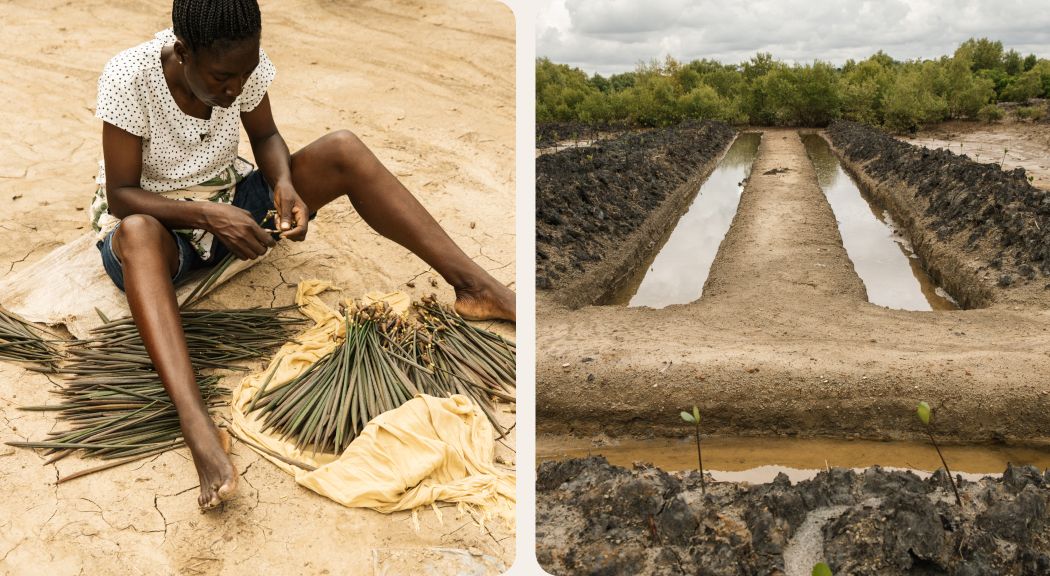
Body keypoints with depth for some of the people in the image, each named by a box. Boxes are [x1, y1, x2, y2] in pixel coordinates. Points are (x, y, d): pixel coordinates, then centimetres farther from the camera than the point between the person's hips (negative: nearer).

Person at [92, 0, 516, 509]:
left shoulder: (243, 66, -14)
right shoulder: (129, 77, -25)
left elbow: (265, 137, 2)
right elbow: (120, 197, -21)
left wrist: (284, 183, -20)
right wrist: (205, 214, -37)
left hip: (227, 204, 4)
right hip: (152, 220, -3)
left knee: (343, 150, -17)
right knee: (137, 235, -42)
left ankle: (476, 287, -21)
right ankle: (196, 424, -57)